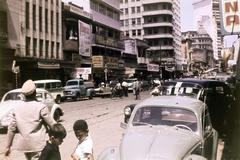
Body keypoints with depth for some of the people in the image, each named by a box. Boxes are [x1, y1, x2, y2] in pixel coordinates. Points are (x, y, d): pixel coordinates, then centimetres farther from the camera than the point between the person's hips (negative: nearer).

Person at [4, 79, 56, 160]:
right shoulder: (41, 107, -13)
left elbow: (11, 128, 3)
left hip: (24, 144, 6)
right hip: (38, 144, -6)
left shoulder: (17, 107, 1)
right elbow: (52, 124, -8)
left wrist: (8, 146, 11)